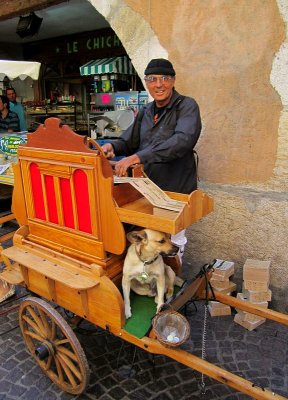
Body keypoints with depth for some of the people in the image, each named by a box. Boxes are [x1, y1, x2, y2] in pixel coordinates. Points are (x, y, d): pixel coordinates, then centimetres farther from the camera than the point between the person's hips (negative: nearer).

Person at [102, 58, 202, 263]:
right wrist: (112, 146, -10)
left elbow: (182, 140, -29)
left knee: (173, 242, 11)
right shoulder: (146, 112, 10)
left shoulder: (187, 106, -10)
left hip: (175, 189, -5)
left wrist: (137, 157, -37)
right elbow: (129, 141, 15)